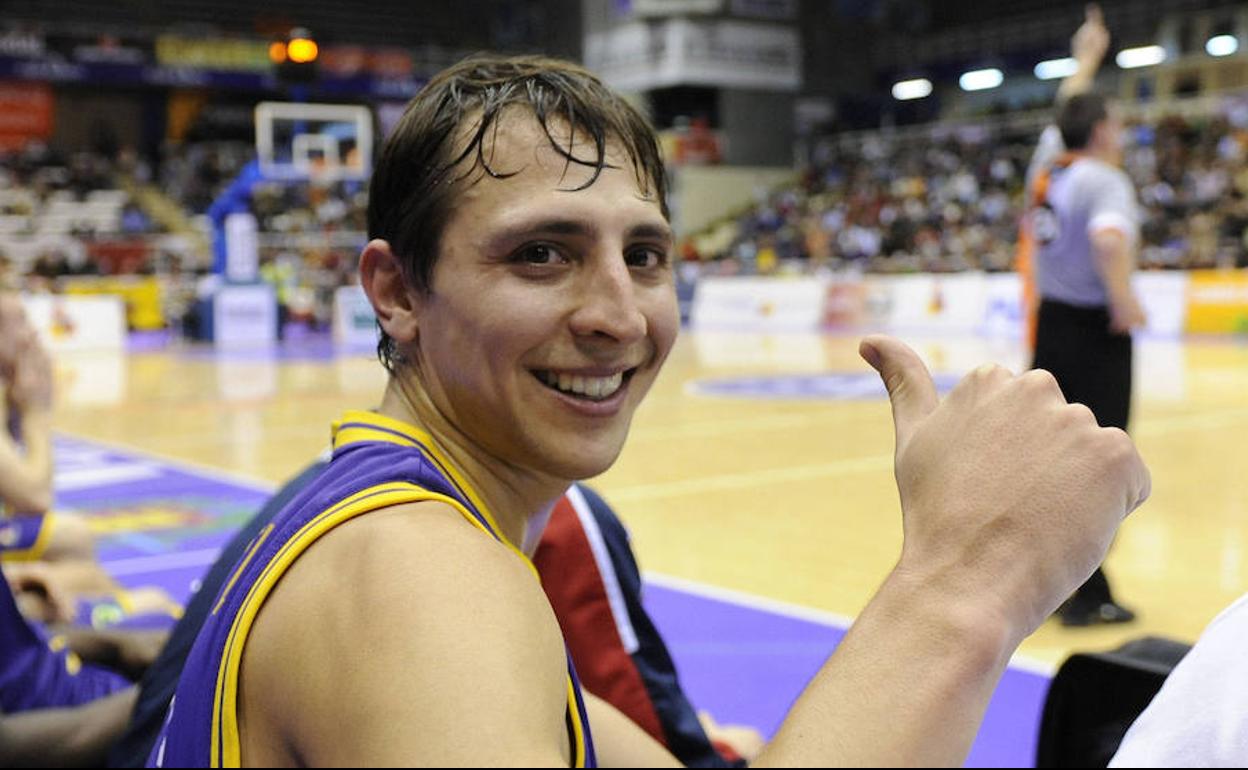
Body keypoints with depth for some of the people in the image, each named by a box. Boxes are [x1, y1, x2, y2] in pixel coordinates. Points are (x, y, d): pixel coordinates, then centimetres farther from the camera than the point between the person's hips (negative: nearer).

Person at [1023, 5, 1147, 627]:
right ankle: (1086, 596, 3)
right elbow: (1108, 238, -34)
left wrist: (1087, 59, 39)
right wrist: (1125, 301, -22)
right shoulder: (1104, 180, -14)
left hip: (1051, 323, 8)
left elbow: (1066, 117, 27)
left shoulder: (1048, 166, 7)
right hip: (1095, 332, -8)